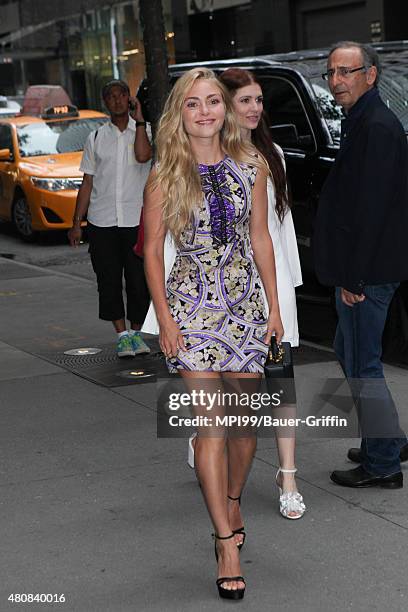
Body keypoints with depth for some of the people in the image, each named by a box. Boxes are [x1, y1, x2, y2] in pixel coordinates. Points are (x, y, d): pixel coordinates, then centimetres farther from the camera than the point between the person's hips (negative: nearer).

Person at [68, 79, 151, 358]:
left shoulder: (144, 132, 5)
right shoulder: (96, 138, 11)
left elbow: (143, 155, -19)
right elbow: (88, 182, 11)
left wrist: (139, 119, -12)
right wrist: (77, 223, 7)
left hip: (136, 221, -2)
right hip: (102, 222, 2)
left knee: (138, 280, 0)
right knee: (109, 280, -2)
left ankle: (136, 332, 15)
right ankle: (122, 335, 4)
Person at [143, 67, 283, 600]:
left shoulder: (251, 167, 3)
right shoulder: (165, 176, -4)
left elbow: (260, 239, 8)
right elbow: (152, 249, -1)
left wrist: (274, 308, 8)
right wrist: (165, 319, -7)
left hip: (245, 304, 3)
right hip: (192, 306, -3)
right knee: (211, 423, -7)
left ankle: (232, 499, 36)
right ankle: (227, 540, -1)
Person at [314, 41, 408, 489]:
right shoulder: (363, 123, 15)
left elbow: (372, 208, -23)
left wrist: (353, 276, -21)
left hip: (367, 272, -11)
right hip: (360, 270, 11)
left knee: (362, 365, -3)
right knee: (349, 352, 21)